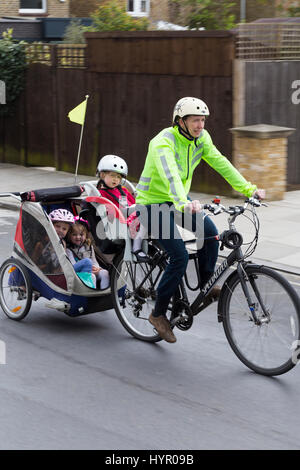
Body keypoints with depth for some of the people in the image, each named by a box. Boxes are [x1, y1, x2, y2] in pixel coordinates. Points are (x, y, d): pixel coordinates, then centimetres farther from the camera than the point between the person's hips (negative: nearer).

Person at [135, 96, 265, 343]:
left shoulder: (200, 137, -5)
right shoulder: (164, 142, -28)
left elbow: (220, 163, -7)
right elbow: (170, 175, -44)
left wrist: (248, 188, -16)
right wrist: (183, 203, -61)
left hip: (179, 200, 7)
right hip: (153, 203, -7)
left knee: (210, 232, -16)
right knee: (180, 256, -17)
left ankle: (206, 286, 5)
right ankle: (159, 314, -2)